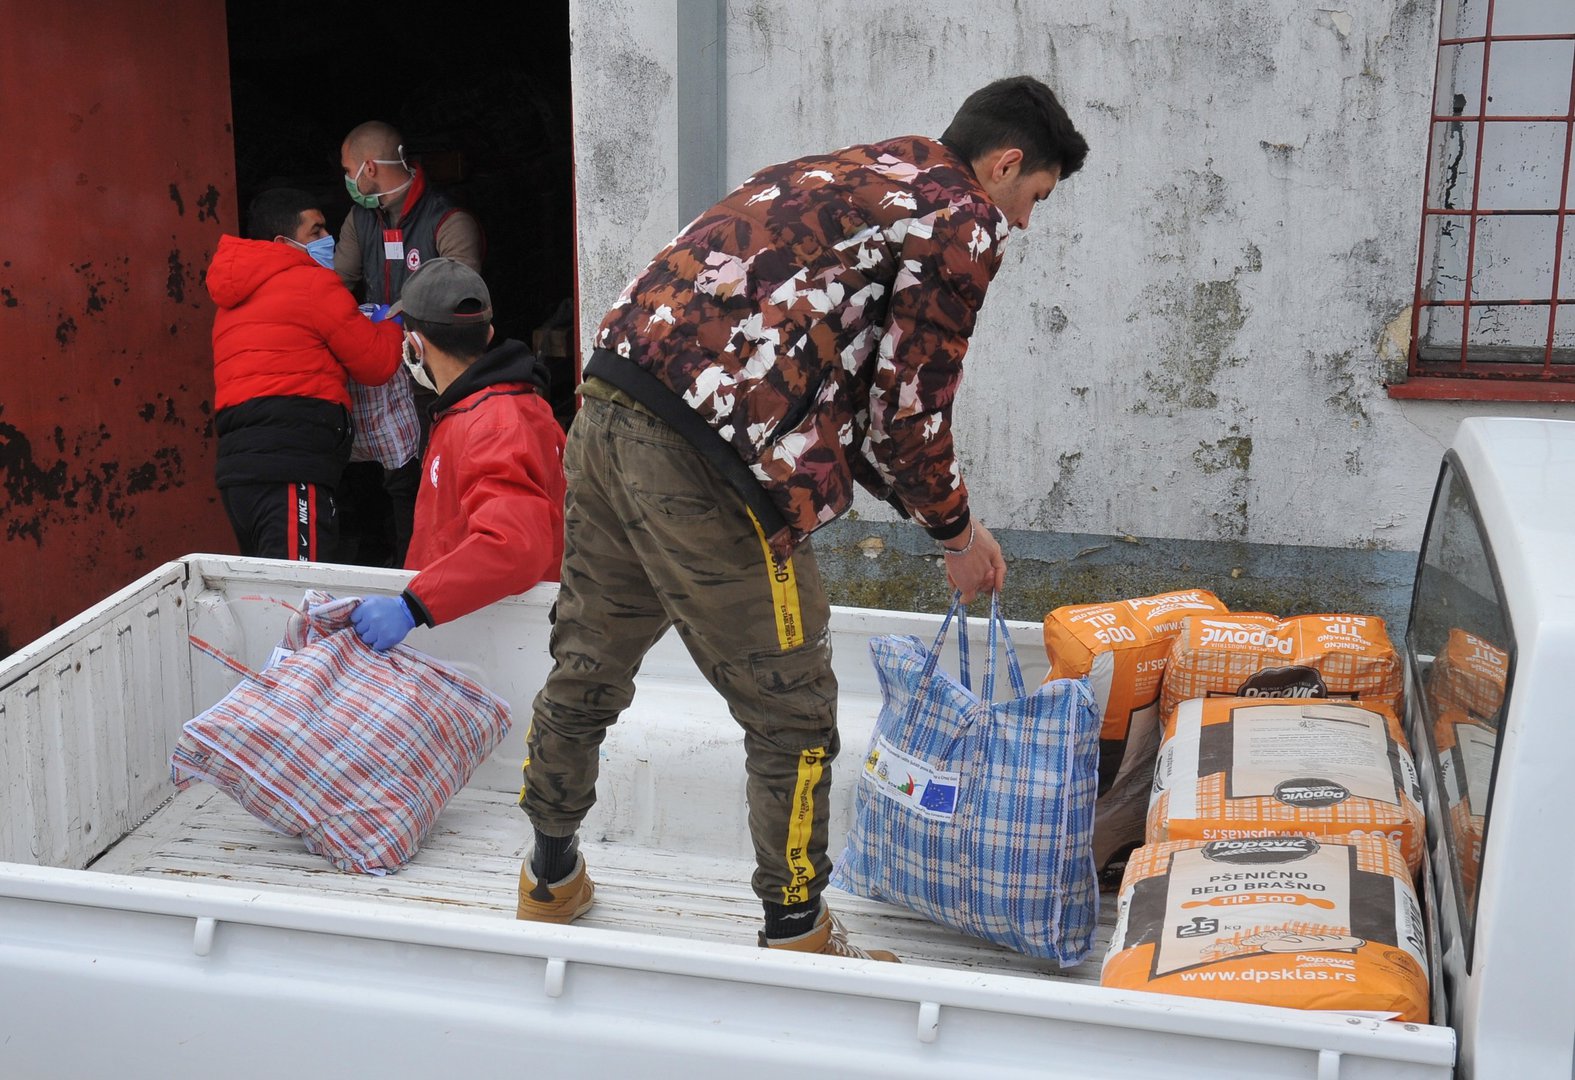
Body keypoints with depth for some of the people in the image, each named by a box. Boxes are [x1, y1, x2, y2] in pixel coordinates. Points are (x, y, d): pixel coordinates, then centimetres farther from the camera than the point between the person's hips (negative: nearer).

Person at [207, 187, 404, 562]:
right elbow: (377, 363, 2)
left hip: (237, 461, 9)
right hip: (289, 468, -9)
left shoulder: (235, 300, 26)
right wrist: (391, 325, 24)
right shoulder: (313, 283, -1)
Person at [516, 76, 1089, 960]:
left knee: (590, 664, 23)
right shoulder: (966, 219, 1)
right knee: (792, 712, 6)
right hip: (702, 459, -9)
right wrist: (957, 530, 13)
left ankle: (552, 879, 41)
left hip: (610, 412, 10)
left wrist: (930, 505, 29)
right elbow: (907, 408, -3)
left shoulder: (851, 176, 27)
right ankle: (797, 937, 21)